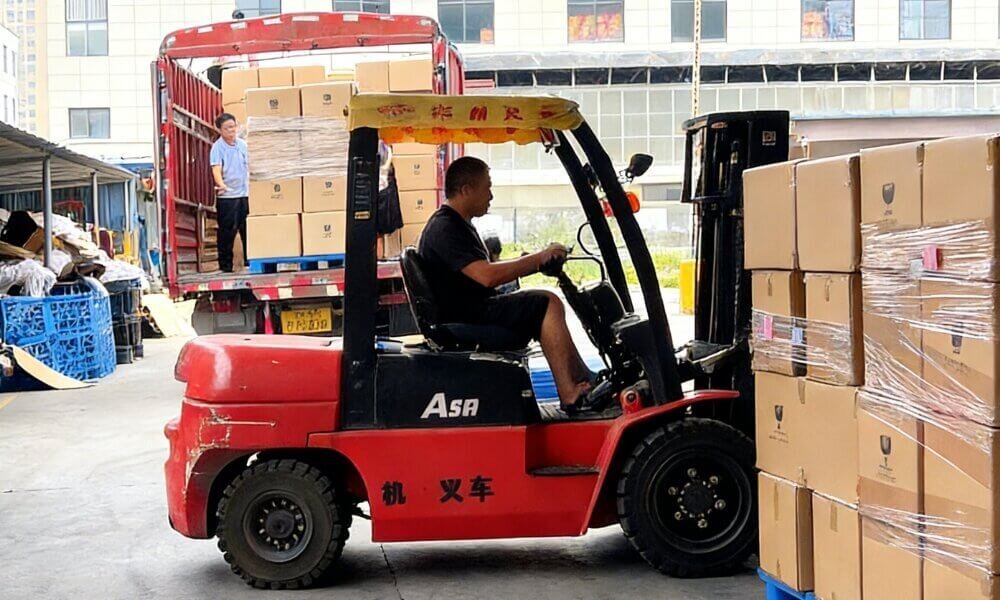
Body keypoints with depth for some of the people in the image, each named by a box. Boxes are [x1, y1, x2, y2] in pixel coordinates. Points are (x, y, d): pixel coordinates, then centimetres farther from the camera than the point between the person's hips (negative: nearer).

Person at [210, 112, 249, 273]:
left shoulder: (243, 144, 7)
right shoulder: (217, 147, -9)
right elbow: (216, 169, -21)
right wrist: (221, 184, -38)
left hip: (245, 193, 5)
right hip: (227, 196, -5)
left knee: (248, 229, 11)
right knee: (227, 231, -1)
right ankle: (225, 265, 7)